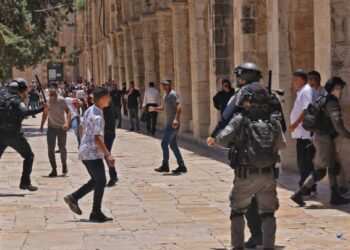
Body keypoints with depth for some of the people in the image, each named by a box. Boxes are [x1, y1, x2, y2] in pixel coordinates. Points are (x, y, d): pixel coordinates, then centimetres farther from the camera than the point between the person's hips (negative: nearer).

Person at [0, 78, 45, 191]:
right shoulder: (17, 100, -12)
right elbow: (25, 112, -30)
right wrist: (42, 109, -30)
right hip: (13, 134, -6)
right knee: (29, 156, 6)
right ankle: (25, 182, 0)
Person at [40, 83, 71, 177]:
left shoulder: (61, 100, -10)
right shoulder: (47, 100, 4)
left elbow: (68, 112, -13)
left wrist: (67, 123, -27)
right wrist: (42, 125, 12)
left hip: (61, 127, -4)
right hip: (51, 127, 4)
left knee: (62, 147, 5)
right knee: (50, 148, -3)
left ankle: (64, 164, 31)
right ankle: (54, 169, 2)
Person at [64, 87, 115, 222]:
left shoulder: (89, 110, 9)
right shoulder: (97, 116, -20)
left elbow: (81, 128, 21)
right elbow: (97, 138, -26)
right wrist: (108, 155, -28)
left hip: (84, 151, 9)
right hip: (93, 153, -9)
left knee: (96, 180, 18)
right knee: (101, 182, -1)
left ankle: (73, 197, 14)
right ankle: (96, 214, 3)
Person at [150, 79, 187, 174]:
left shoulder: (173, 94, -12)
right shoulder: (166, 95, 19)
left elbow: (179, 107, -23)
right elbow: (163, 108, 28)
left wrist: (176, 119, -34)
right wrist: (154, 109, 9)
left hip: (173, 124, -10)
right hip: (169, 123, 10)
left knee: (164, 143, -9)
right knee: (173, 145, 11)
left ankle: (165, 166, -2)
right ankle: (181, 166, 13)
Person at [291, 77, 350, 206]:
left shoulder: (325, 100, 13)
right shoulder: (332, 103, -17)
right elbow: (338, 125, -22)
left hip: (321, 136, 10)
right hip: (325, 138, -10)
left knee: (334, 167, 13)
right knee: (320, 171, -6)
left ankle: (335, 196, 15)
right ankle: (299, 194, -5)